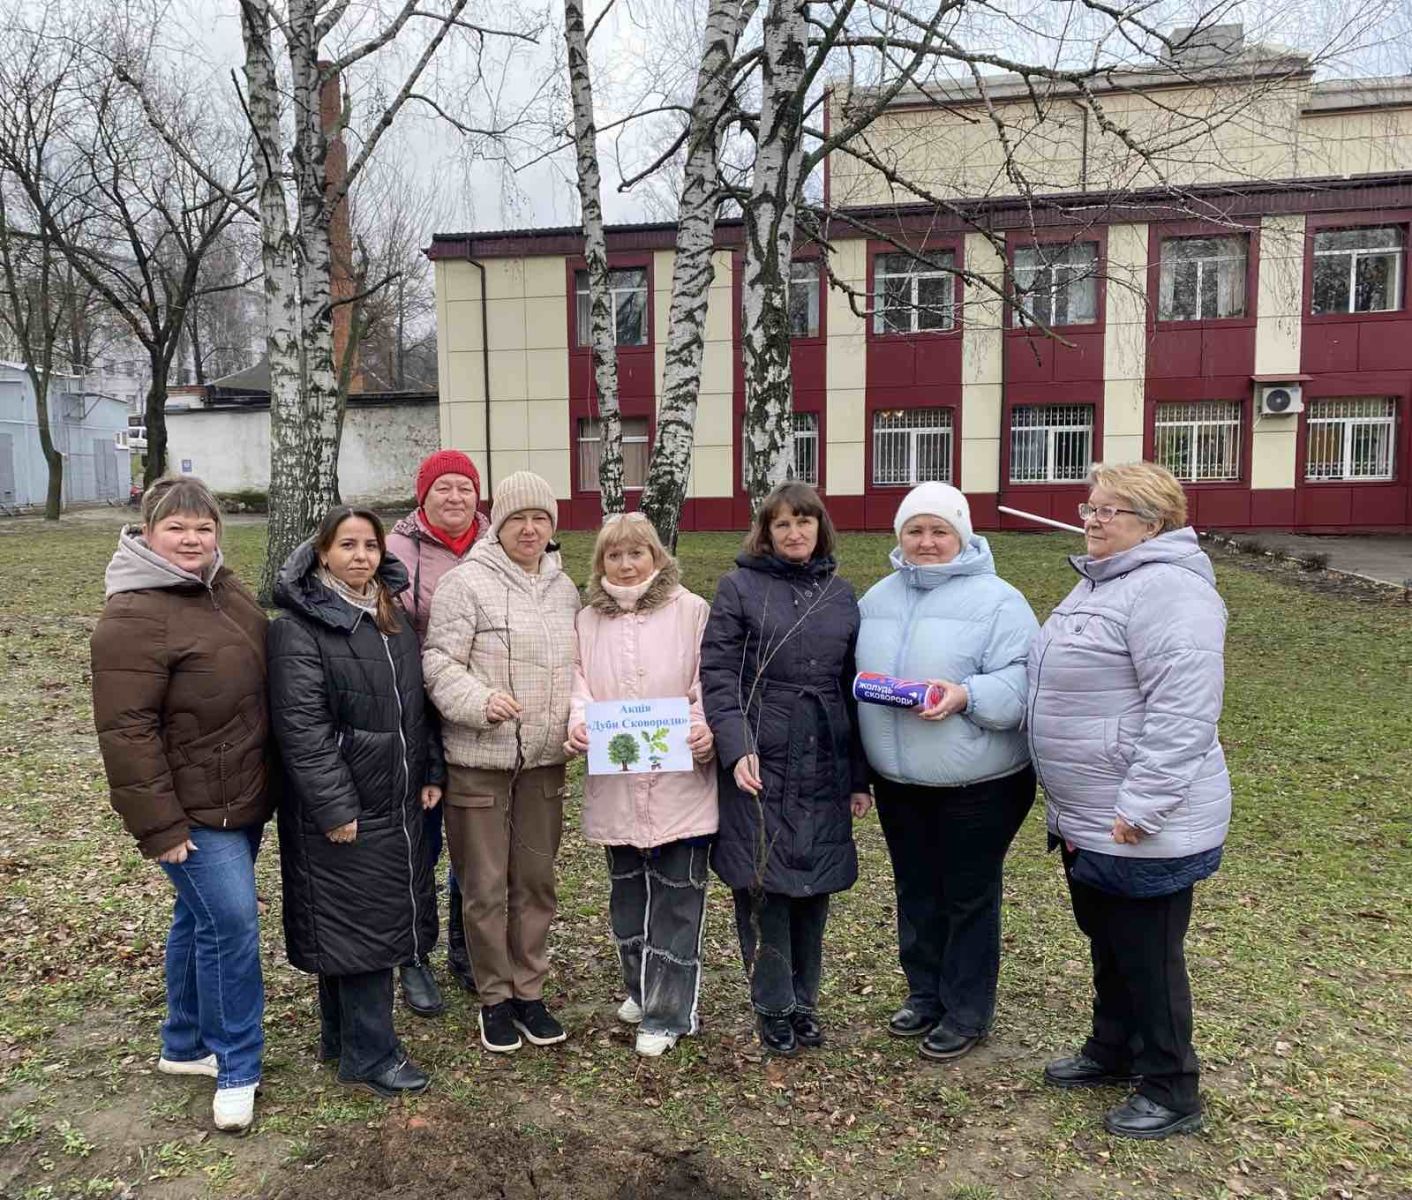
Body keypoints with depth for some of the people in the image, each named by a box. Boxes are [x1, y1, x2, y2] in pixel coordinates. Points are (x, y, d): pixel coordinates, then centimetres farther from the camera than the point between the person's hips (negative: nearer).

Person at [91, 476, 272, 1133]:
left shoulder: (226, 589, 7)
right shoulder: (135, 615, -20)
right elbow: (127, 730, -21)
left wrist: (275, 783, 19)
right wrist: (159, 826, -21)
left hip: (242, 798, 9)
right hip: (193, 809, -9)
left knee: (201, 919, 19)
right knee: (231, 923, -7)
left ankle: (184, 1046, 36)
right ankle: (236, 1069, 11)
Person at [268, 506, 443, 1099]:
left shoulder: (392, 616, 11)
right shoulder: (298, 626, -13)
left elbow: (417, 701, 16)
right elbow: (301, 726, -18)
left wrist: (430, 772, 10)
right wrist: (334, 807, -20)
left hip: (398, 803, 8)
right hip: (342, 809, -8)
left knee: (389, 914, 16)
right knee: (358, 925, 0)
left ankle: (340, 1037, 32)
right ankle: (369, 1057, 14)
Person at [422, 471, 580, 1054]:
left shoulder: (563, 586, 10)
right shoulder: (466, 582, -10)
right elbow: (438, 663, -11)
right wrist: (480, 700, -26)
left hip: (545, 758, 5)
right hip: (480, 758, -5)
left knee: (536, 880, 14)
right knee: (486, 886, 6)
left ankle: (529, 990, 30)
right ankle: (494, 998, 24)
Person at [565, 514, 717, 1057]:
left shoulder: (690, 611, -3)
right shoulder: (588, 620, 10)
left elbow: (709, 682, -5)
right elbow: (580, 681, 5)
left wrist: (707, 729, -22)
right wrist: (579, 721, -14)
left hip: (680, 782, -4)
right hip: (615, 783, 5)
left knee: (676, 895, 1)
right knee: (627, 889, 18)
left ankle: (667, 1011, 12)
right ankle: (642, 987, 37)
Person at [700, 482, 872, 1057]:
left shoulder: (841, 596, 11)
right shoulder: (740, 588, 0)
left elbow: (854, 689, 12)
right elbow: (717, 673, -6)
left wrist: (860, 776, 9)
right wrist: (736, 747, -19)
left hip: (823, 770, 4)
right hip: (760, 766, -3)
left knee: (814, 885, 10)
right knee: (763, 886, 2)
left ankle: (804, 999, 28)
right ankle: (774, 1008, 18)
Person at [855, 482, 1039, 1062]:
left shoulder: (996, 600, -11)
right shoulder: (877, 598, 7)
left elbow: (1023, 682, -16)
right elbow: (855, 673, 13)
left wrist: (965, 696, -31)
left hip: (978, 784, -5)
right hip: (897, 781, 5)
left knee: (969, 898, 8)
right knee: (916, 893, 18)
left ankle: (966, 1012, 25)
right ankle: (924, 994, 36)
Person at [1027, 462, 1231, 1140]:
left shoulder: (1165, 588, -21)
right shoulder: (1100, 581, 13)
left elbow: (1183, 711, -27)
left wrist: (1140, 808, -26)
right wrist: (1071, 808, 23)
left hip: (1140, 827, -10)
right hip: (1086, 818, 10)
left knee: (1147, 956, 6)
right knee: (1106, 943, 23)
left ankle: (1171, 1092, 24)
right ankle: (1112, 1051, 42)